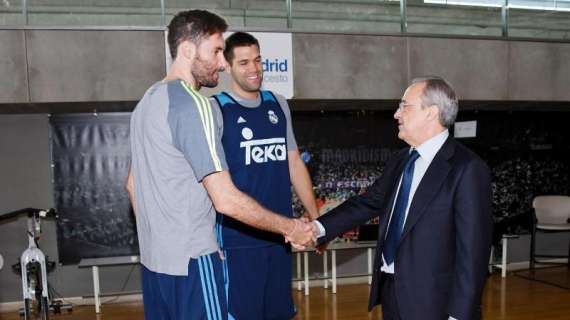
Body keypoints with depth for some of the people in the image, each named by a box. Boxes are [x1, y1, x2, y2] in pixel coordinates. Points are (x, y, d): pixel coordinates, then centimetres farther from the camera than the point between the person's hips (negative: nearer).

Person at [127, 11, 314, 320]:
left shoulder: (148, 100, 10)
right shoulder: (193, 105, -18)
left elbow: (133, 184, 17)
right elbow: (226, 200, -22)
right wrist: (288, 227, -11)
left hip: (153, 258, 9)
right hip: (190, 260, -9)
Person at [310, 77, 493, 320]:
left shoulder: (467, 168, -16)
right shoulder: (400, 161, 7)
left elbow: (472, 249, -17)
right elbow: (368, 202, 10)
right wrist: (319, 228, -4)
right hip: (390, 290, 7)